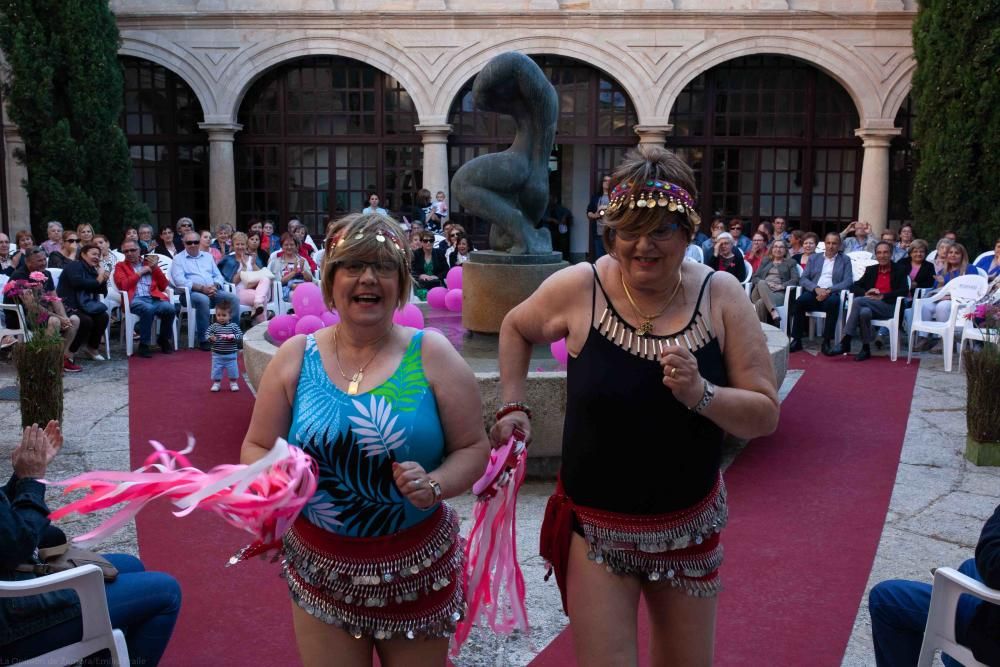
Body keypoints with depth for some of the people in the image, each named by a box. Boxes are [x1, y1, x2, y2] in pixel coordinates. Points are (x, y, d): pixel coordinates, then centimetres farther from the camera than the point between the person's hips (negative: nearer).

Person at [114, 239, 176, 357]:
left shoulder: (149, 263, 24)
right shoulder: (120, 266, 17)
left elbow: (164, 286, 16)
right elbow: (123, 285, -2)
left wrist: (155, 268, 6)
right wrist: (140, 272, 1)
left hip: (154, 298, 3)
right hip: (135, 300, -3)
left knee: (170, 309, -30)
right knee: (148, 309, -38)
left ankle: (164, 340, -5)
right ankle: (145, 344, -22)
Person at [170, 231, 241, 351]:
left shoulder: (207, 256, 24)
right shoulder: (178, 259, 8)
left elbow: (218, 275, 18)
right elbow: (180, 281, -8)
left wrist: (215, 286, -6)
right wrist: (201, 288, -18)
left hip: (213, 291, 5)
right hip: (191, 293, -5)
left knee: (233, 298, -21)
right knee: (203, 300, -39)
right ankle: (203, 339, -29)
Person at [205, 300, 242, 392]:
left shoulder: (234, 326, -6)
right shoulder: (213, 326, -5)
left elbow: (240, 336, -9)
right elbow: (207, 335, -8)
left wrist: (232, 337, -25)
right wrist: (210, 338, -29)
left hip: (231, 355, 0)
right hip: (217, 355, 1)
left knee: (232, 370, 8)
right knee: (216, 370, 8)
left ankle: (233, 383, 25)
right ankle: (216, 383, 24)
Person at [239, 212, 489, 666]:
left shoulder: (432, 355, -7)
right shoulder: (295, 357, -1)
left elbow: (473, 448, -4)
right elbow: (257, 448, 5)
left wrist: (435, 485, -22)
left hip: (417, 568, -1)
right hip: (321, 569, 1)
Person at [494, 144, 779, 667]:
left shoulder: (720, 296, -10)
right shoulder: (578, 288, -12)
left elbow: (765, 415, -9)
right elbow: (516, 329, 9)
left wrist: (700, 393, -25)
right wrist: (512, 407, 2)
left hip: (690, 526, 2)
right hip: (597, 528, -2)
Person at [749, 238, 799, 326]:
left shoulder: (791, 262, 21)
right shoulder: (765, 261, 29)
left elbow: (795, 280, 5)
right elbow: (755, 277, 17)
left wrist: (781, 286, -14)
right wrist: (764, 283, -7)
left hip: (779, 292, -2)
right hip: (761, 290, 2)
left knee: (760, 303, -38)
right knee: (761, 283, -38)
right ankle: (774, 312, -56)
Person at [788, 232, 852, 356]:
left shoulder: (845, 260, 14)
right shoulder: (814, 258, 20)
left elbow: (848, 281, 1)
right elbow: (803, 279, 9)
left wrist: (828, 290, -14)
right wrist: (816, 288, -11)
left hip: (832, 294, -2)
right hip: (814, 293, 2)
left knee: (833, 302, -37)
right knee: (800, 301, -31)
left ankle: (827, 342, -30)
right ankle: (796, 340, -25)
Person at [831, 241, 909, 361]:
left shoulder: (900, 269, 10)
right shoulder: (871, 270, 20)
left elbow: (904, 291, -3)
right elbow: (854, 286, 14)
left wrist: (882, 296, -14)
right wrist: (865, 293, -8)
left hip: (889, 307, -3)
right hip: (870, 306, 4)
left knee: (858, 301, -31)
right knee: (864, 312, -35)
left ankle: (846, 341, -26)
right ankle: (866, 349, -28)